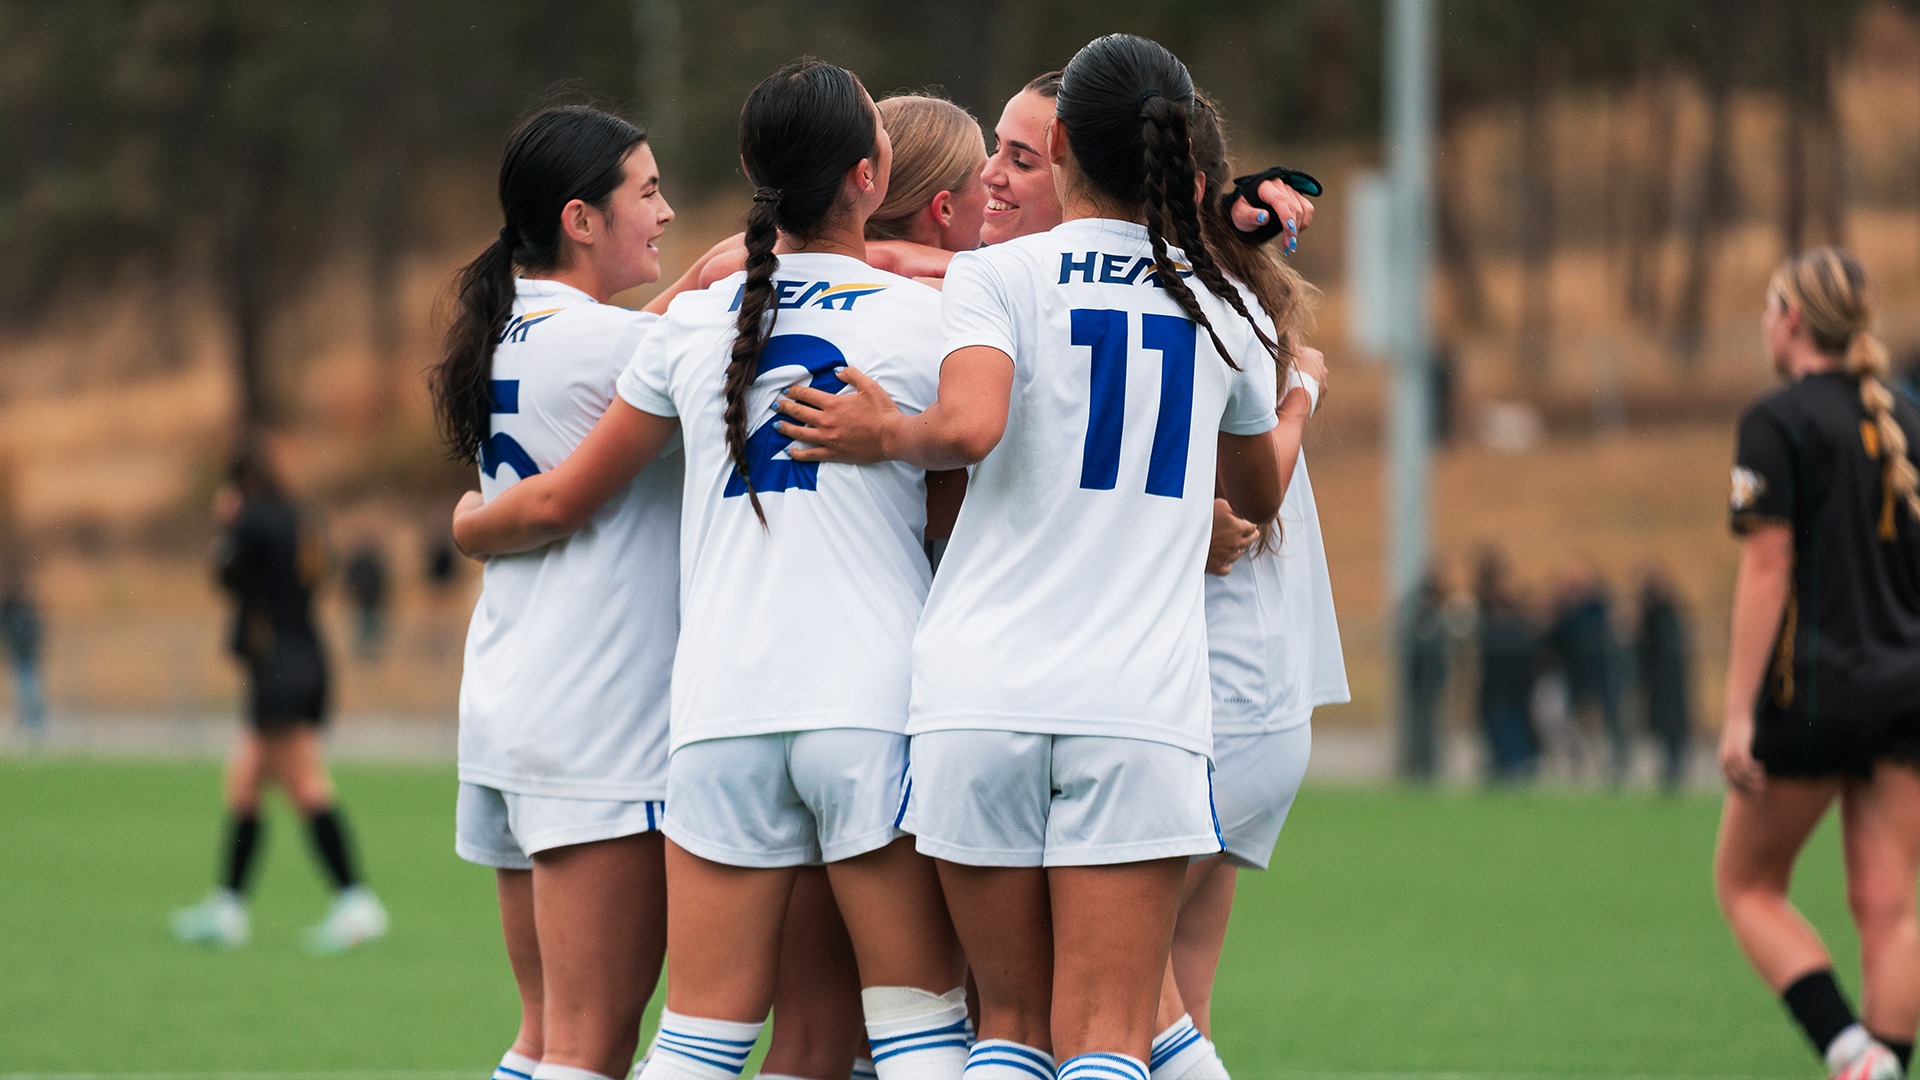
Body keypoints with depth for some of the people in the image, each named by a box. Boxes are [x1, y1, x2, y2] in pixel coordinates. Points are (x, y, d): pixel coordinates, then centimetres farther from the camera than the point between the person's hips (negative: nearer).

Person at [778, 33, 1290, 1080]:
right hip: (1140, 706, 1)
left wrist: (886, 434, 3)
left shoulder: (995, 275, 2)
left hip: (980, 691, -1)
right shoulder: (1225, 307, 12)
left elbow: (969, 426, -19)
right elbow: (1258, 498, 30)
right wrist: (1296, 399, 51)